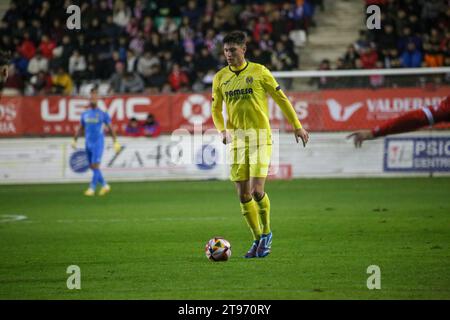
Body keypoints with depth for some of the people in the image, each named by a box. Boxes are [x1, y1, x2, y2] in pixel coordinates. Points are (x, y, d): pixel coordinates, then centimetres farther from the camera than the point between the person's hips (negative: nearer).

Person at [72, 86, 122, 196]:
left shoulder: (103, 114, -3)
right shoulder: (85, 114, 9)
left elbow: (111, 129, 1)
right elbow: (80, 129, 18)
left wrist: (116, 142, -3)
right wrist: (74, 140, 12)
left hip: (98, 143, -5)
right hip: (88, 144, 5)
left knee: (95, 166, -11)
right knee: (92, 166, 8)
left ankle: (92, 189, -7)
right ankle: (105, 186, 22)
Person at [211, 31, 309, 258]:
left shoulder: (259, 71, -3)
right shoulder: (220, 78, 7)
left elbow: (281, 99, 3)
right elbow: (216, 109, 16)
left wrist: (297, 126, 3)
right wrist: (222, 130, -4)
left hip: (260, 138, -4)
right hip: (237, 141, 4)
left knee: (257, 191, -14)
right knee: (243, 195, 3)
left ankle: (266, 233, 8)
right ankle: (258, 240, 16)